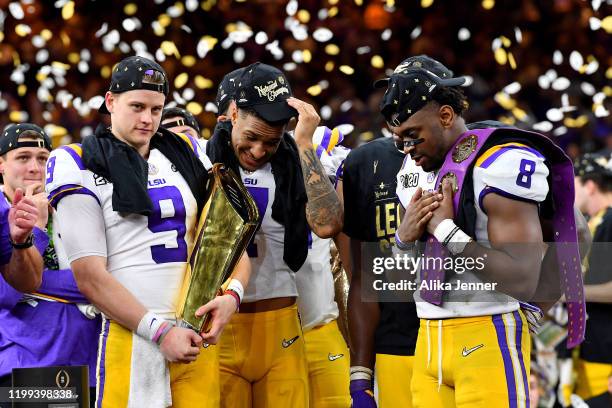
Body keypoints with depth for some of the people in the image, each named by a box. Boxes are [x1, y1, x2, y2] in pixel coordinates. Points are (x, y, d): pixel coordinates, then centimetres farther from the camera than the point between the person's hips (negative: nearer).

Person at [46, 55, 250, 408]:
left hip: (197, 335, 4)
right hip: (132, 337, -4)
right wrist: (161, 331, -14)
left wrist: (232, 293, -7)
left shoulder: (188, 154, 15)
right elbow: (91, 276, -8)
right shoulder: (81, 167, 0)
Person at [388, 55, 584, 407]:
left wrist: (445, 228, -18)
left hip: (487, 338, -7)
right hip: (429, 337, 7)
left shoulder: (500, 164, -14)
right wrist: (405, 236, -3)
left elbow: (523, 282, -22)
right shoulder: (416, 169, 12)